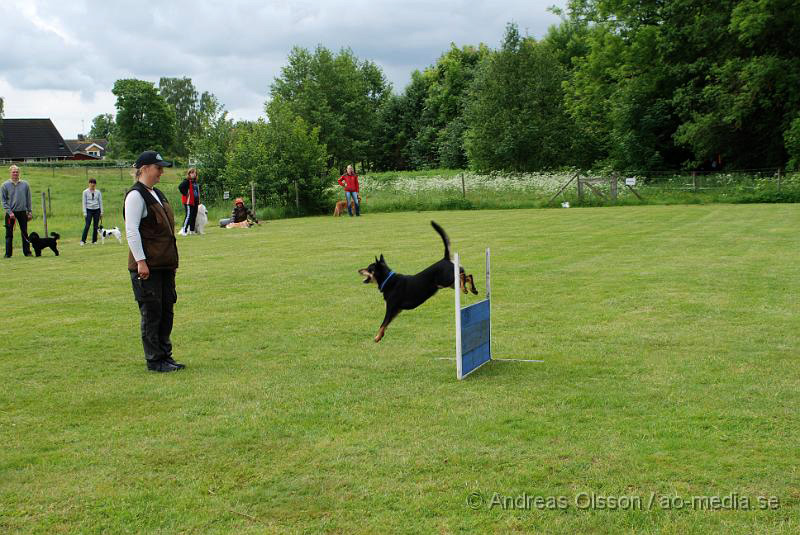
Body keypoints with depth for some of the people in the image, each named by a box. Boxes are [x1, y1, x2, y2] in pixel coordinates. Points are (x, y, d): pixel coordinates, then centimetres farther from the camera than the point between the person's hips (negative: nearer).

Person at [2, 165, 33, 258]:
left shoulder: (25, 184, 4)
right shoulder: (5, 185, -2)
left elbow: (28, 199, 9)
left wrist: (29, 212, 4)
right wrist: (9, 212, -11)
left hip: (22, 212, 1)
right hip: (10, 212, -1)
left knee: (25, 233, 5)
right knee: (9, 234, 2)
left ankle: (27, 251, 12)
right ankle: (8, 253, 7)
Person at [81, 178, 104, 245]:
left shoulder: (98, 192, 5)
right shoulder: (85, 192, -1)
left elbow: (100, 202, 8)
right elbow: (84, 203, -1)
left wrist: (101, 212, 4)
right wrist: (85, 213, -7)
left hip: (96, 210, 3)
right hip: (89, 210, -2)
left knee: (95, 226, 4)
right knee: (87, 226, -10)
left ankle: (94, 241, 12)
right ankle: (83, 240, -5)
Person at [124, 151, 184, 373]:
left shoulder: (157, 194, 17)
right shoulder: (136, 195, -11)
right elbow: (131, 231, -16)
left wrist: (172, 259, 19)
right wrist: (141, 261, -21)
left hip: (165, 263, 9)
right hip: (147, 265, -9)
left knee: (166, 309, 11)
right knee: (151, 312, -2)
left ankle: (165, 355, 21)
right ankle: (154, 360, 6)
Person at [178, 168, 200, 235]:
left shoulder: (195, 182, 15)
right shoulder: (187, 181, -11)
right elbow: (180, 187, -24)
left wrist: (198, 200, 17)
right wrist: (186, 194, -17)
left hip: (195, 202, 8)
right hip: (188, 202, -8)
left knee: (194, 216, 10)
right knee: (189, 216, -11)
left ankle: (192, 230, 18)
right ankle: (184, 230, -9)